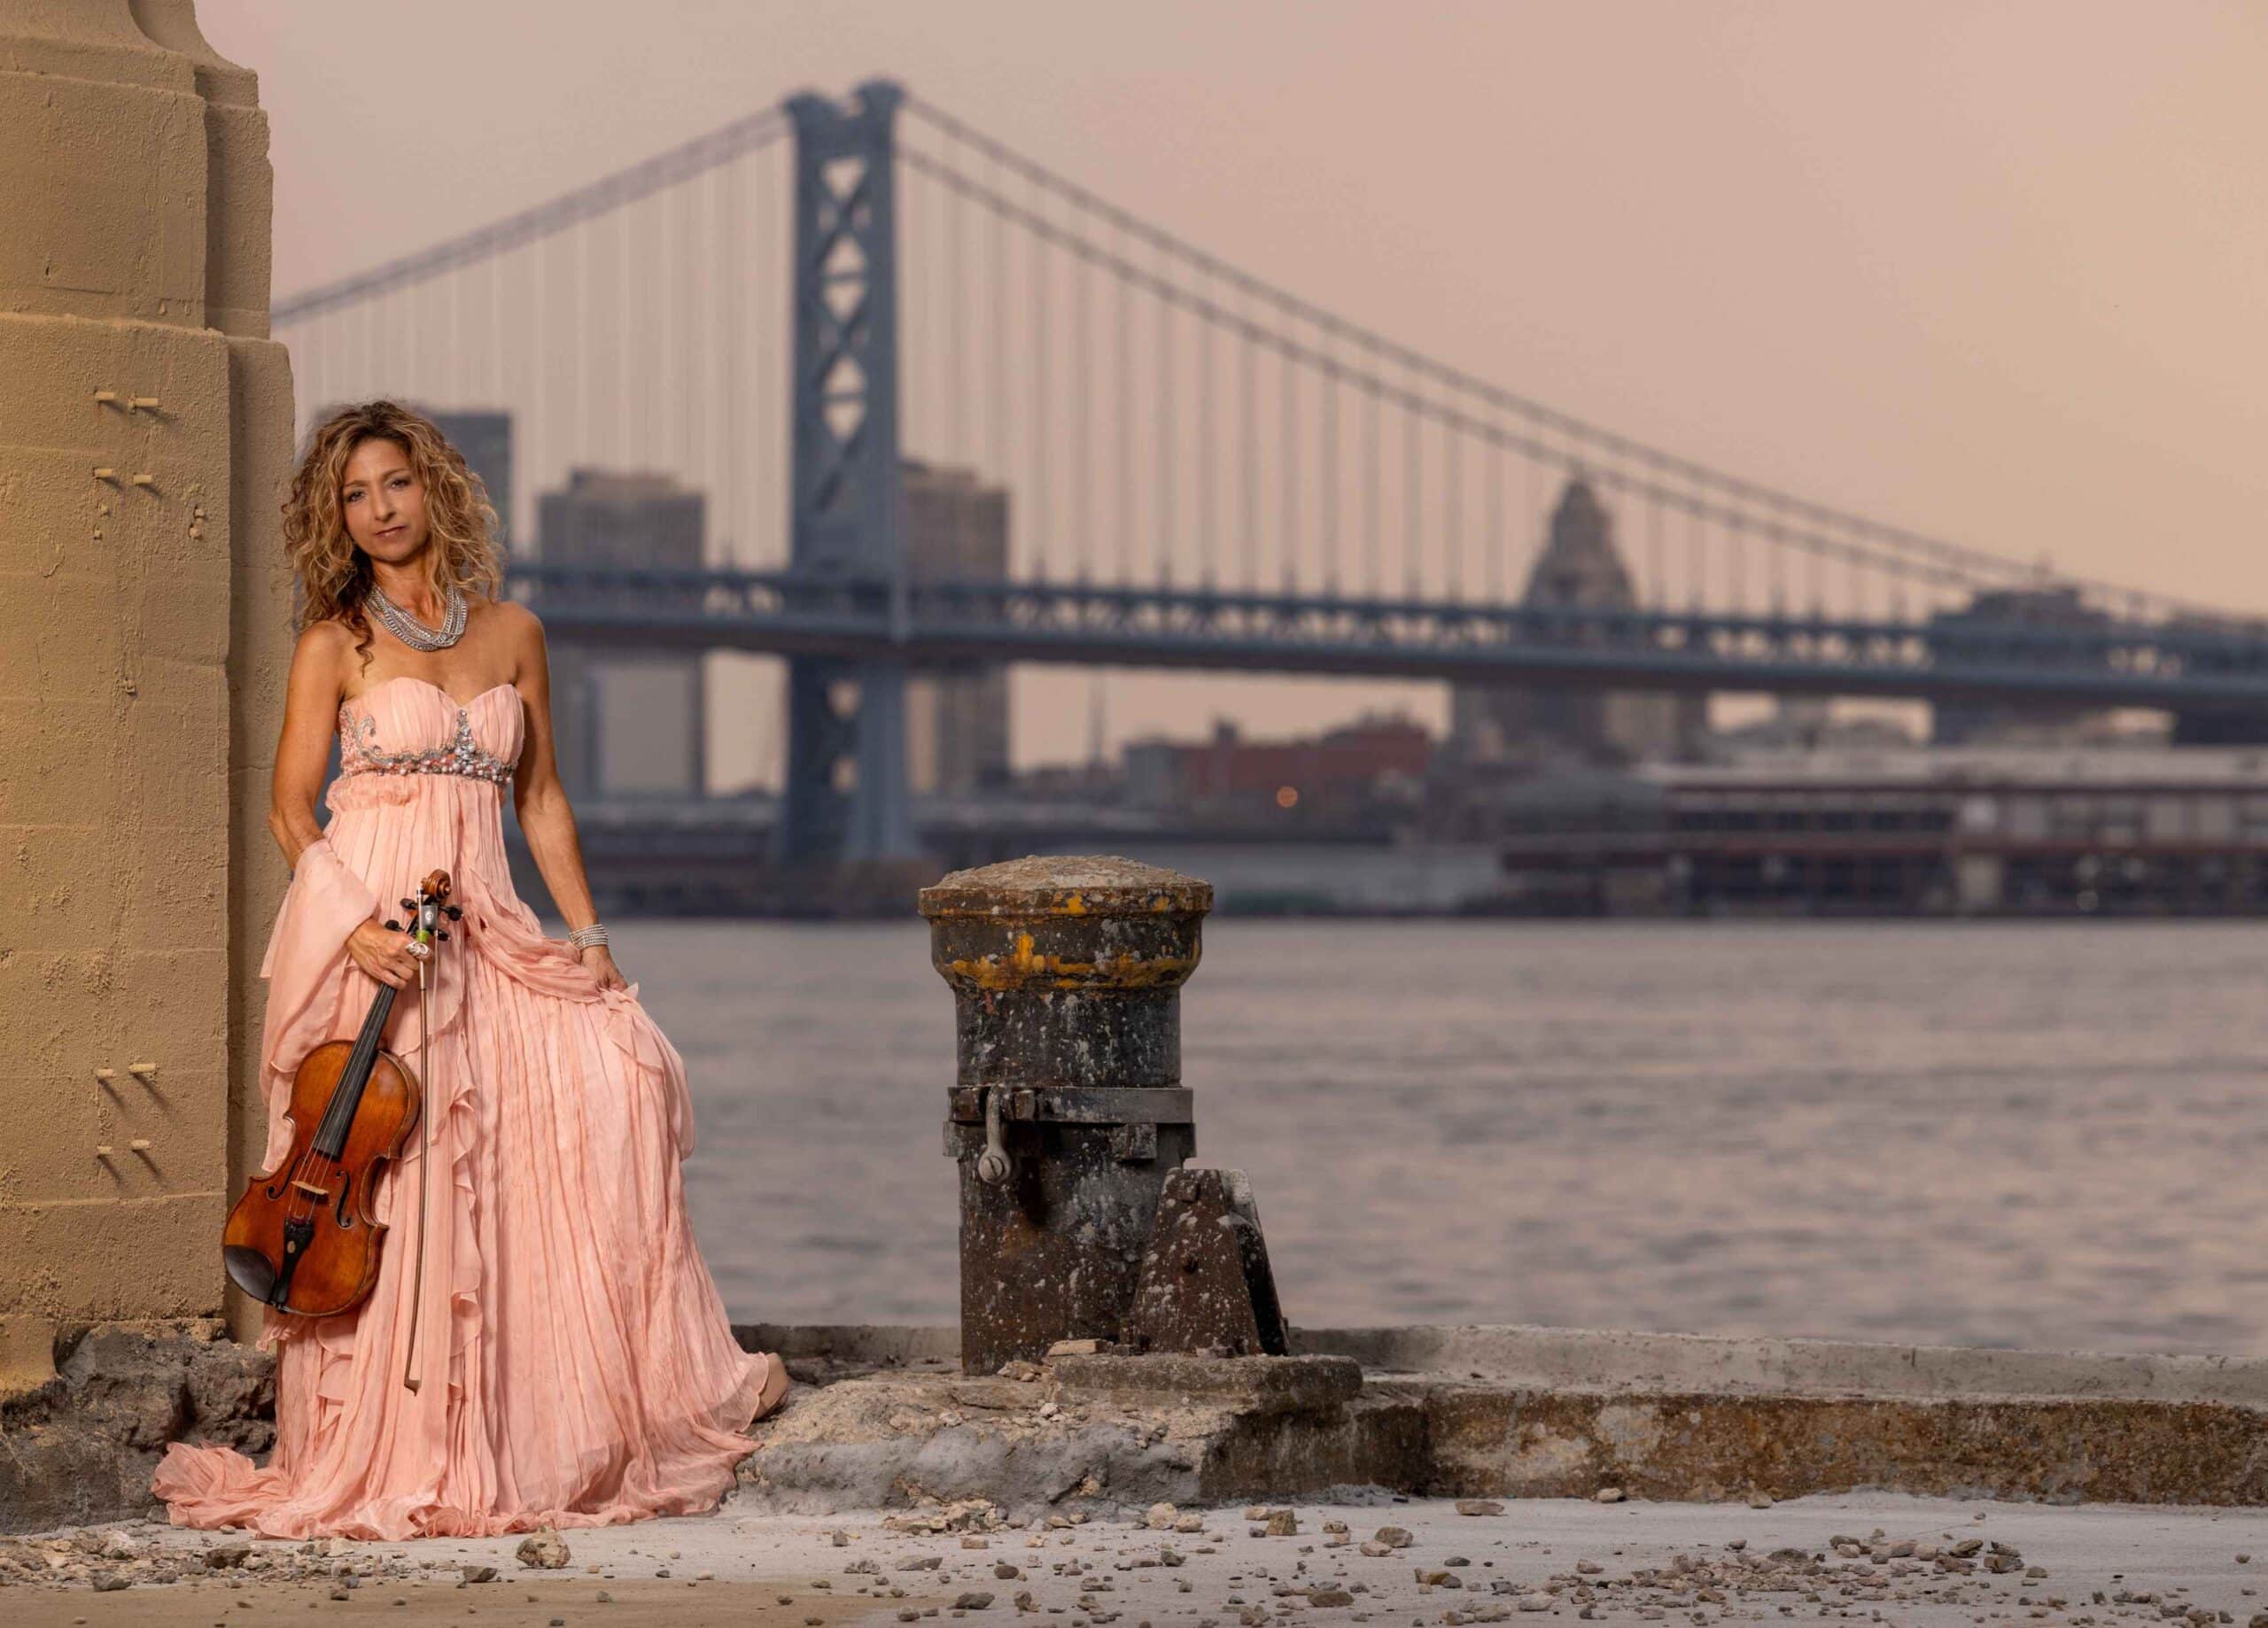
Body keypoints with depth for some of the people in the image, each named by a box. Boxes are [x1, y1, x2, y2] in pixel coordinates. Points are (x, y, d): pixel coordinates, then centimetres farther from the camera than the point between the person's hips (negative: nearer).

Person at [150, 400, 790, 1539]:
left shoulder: (511, 633, 12)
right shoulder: (335, 642, 2)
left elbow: (541, 799, 17)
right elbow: (292, 812, 0)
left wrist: (587, 932, 7)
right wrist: (353, 927, -16)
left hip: (483, 928, 4)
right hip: (365, 918, -4)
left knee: (607, 1074, -12)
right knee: (386, 1179, -7)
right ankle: (387, 1454, -1)